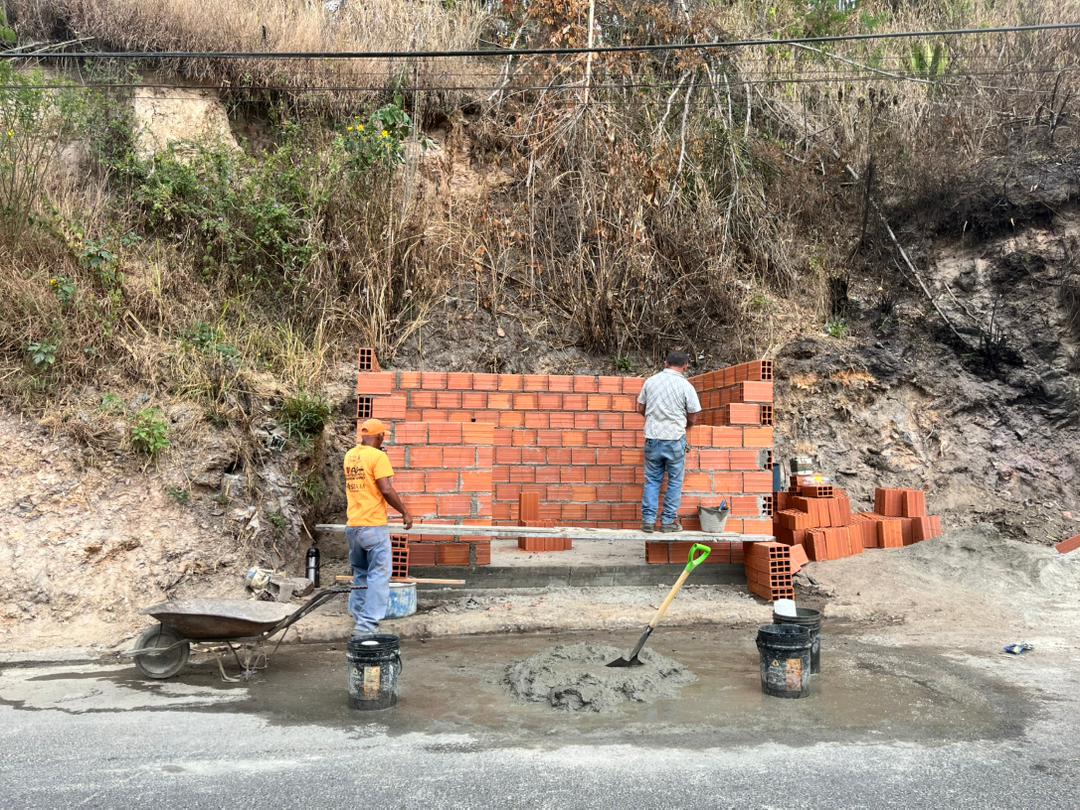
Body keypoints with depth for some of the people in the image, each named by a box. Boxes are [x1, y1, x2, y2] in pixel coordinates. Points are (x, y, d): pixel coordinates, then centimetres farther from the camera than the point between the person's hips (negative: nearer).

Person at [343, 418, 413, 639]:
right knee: (378, 577, -4)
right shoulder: (378, 456, -12)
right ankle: (367, 626, -11)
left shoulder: (350, 455, 10)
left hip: (353, 526, 8)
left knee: (360, 575, 16)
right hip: (373, 526, -8)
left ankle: (359, 621, 19)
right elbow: (387, 490, -17)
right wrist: (405, 512, -6)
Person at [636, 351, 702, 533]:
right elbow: (694, 418, -3)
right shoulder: (686, 386, -8)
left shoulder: (650, 381, 2)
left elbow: (640, 408, 11)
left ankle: (648, 520, 10)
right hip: (675, 439, -3)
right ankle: (668, 521, 13)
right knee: (675, 482, 9)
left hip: (652, 438, 3)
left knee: (652, 480, 11)